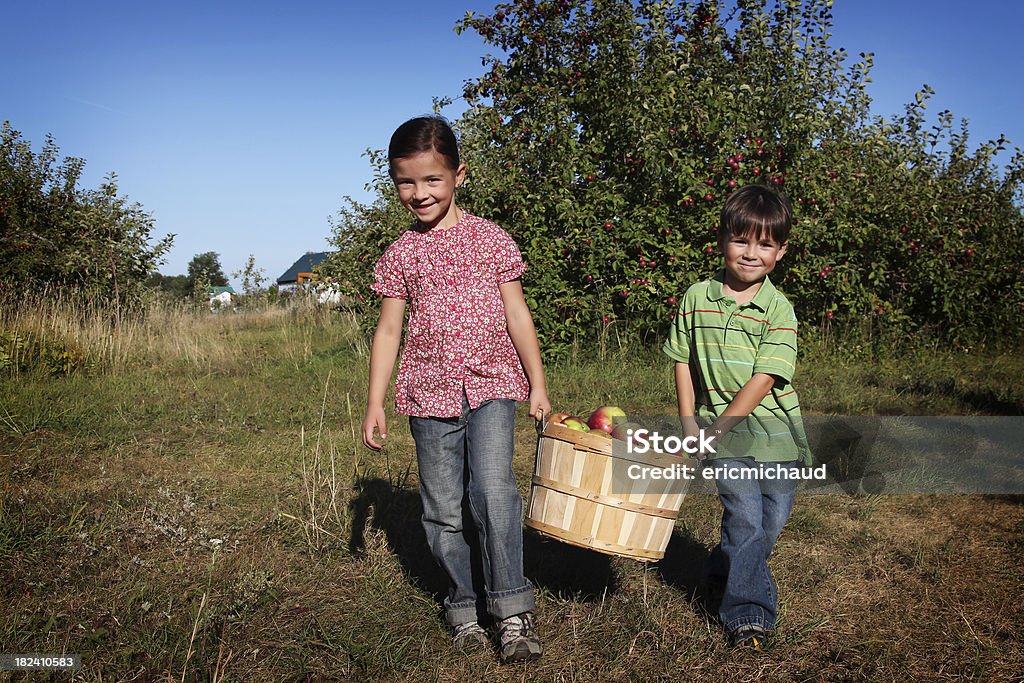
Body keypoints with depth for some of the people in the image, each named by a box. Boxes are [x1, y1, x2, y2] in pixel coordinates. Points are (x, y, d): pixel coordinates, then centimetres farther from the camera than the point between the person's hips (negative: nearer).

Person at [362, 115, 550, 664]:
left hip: (492, 385, -2)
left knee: (493, 491, -19)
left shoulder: (490, 239, 2)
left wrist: (537, 385, 3)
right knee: (444, 510, 6)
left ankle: (511, 608, -4)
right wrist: (375, 403, 2)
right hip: (430, 393, 2)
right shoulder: (400, 254, 6)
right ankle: (465, 607, 22)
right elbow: (388, 330, 8)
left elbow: (517, 315, 5)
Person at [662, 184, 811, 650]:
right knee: (745, 520, -9)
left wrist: (720, 425, -17)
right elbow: (683, 360, 8)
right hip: (722, 435, -1)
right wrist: (689, 420, 1)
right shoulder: (697, 298, -1)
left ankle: (720, 574, 38)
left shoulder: (779, 310, -9)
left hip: (775, 432, 1)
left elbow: (764, 379, -15)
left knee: (770, 525, 10)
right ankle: (747, 613, 6)